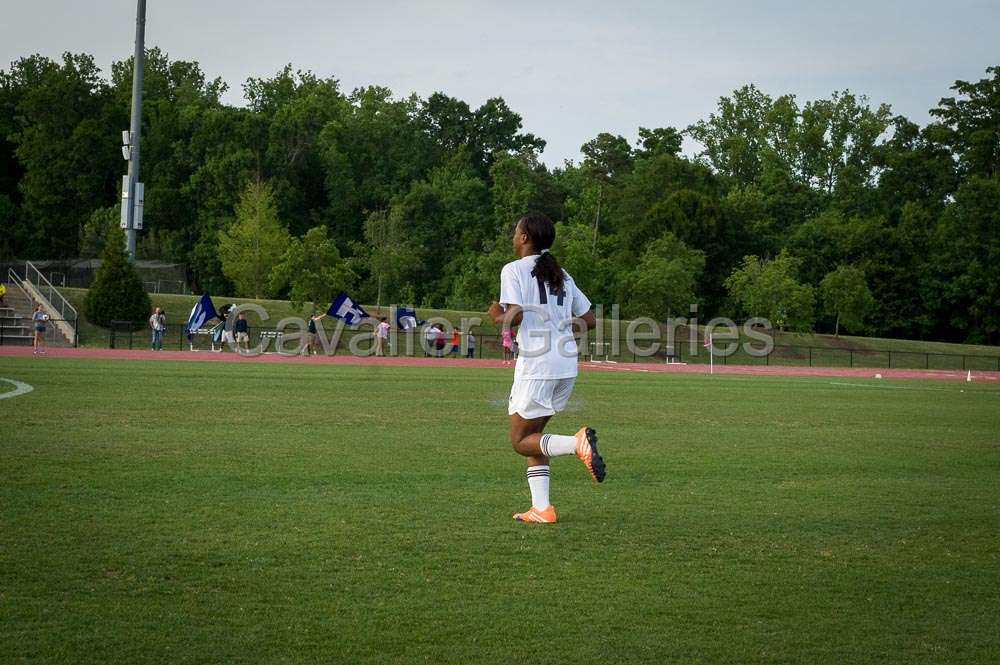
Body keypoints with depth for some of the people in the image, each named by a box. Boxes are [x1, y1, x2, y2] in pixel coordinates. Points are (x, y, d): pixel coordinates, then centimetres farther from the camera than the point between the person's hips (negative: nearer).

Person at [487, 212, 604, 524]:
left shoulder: (514, 270, -4)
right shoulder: (561, 274, 15)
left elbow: (514, 316, -17)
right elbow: (589, 320, 14)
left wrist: (498, 317, 3)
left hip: (536, 365, -7)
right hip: (567, 365, 7)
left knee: (520, 440, 4)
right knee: (532, 434, 17)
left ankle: (577, 443, -21)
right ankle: (541, 508, 8)